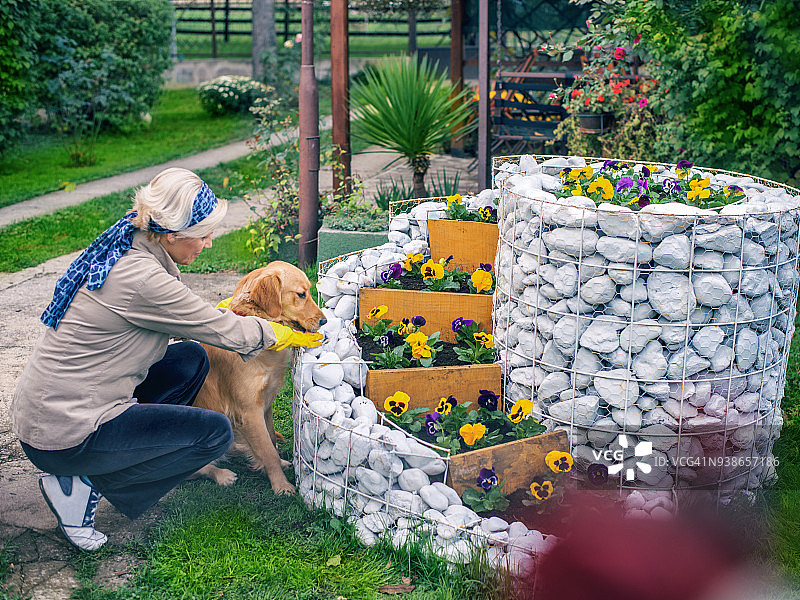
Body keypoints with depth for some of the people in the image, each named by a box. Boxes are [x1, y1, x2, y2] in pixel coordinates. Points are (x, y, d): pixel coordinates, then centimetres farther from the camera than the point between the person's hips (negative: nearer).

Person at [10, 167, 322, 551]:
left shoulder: (122, 251, 4)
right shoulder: (142, 279, -24)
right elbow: (224, 332, -12)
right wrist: (287, 336, 3)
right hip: (64, 438, -9)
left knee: (191, 360, 13)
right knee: (216, 431, -4)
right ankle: (84, 484, -3)